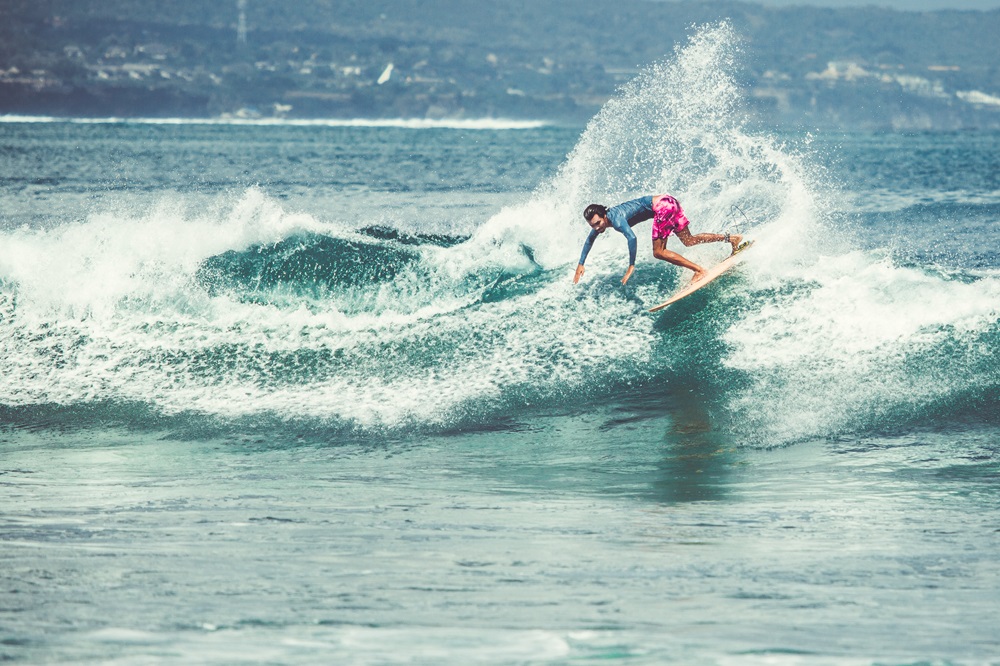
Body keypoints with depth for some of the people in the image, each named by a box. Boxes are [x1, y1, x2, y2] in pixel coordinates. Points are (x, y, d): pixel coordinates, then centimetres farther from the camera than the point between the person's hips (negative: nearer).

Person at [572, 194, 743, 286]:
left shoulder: (615, 219, -21)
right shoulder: (599, 219, 7)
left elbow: (632, 238, -36)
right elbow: (589, 240, 24)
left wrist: (631, 266, -31)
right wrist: (581, 265, 24)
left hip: (662, 206, -9)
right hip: (668, 202, 9)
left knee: (658, 252, -9)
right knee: (689, 241, 15)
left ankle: (699, 270, -10)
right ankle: (730, 238, 18)